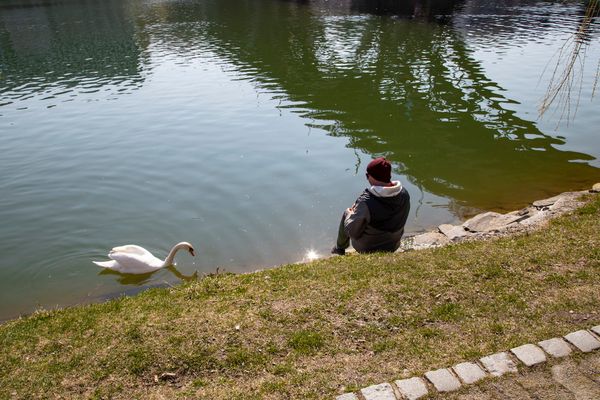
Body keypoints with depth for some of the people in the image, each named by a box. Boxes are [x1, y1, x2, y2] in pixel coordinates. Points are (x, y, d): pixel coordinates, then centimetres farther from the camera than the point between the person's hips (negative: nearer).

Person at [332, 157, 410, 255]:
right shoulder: (405, 194, -17)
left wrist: (350, 213, -3)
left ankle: (340, 248, 34)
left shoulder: (366, 202, -34)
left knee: (346, 213, 14)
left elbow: (353, 232, -24)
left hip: (367, 249, -5)